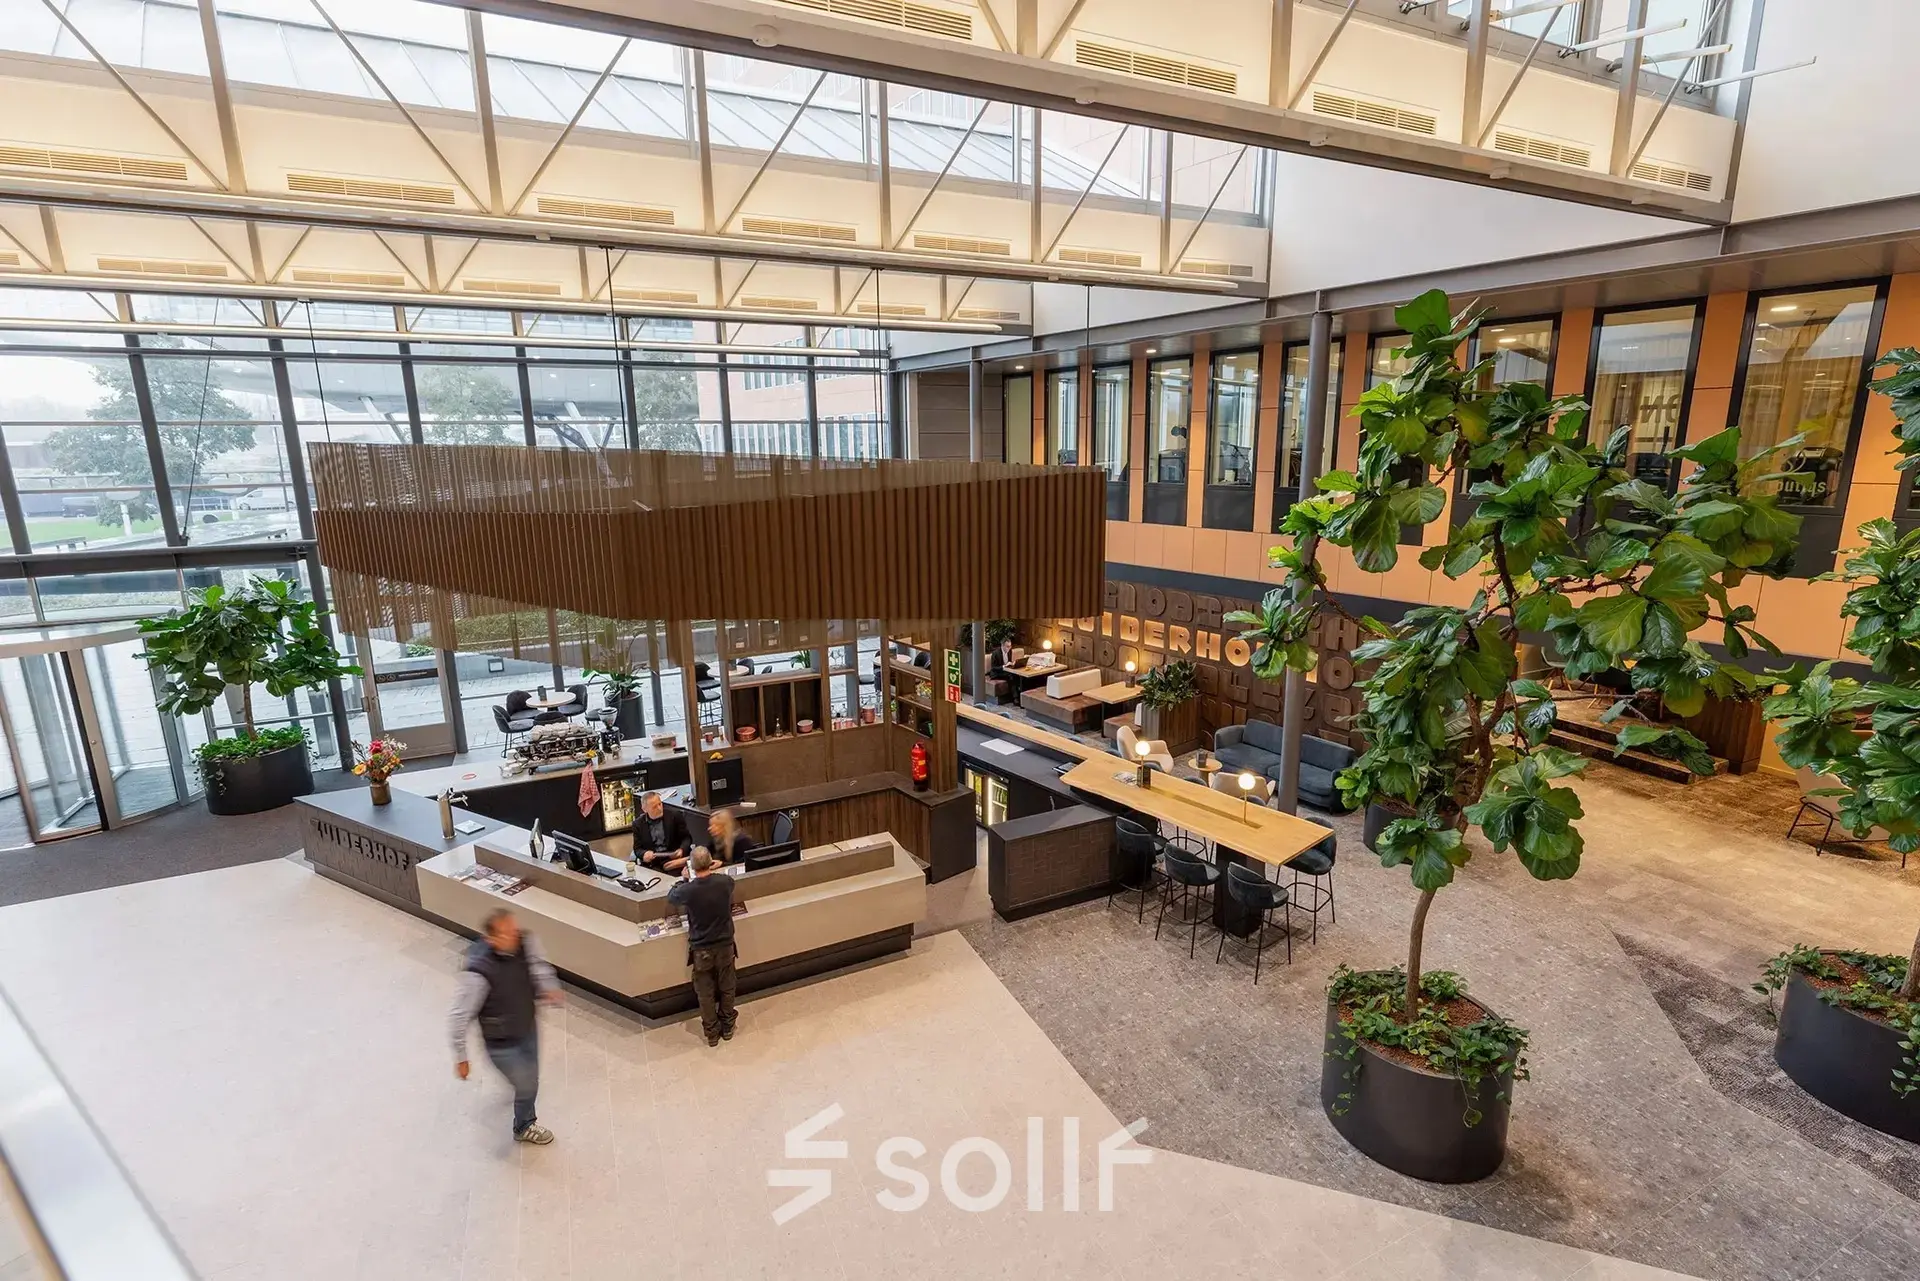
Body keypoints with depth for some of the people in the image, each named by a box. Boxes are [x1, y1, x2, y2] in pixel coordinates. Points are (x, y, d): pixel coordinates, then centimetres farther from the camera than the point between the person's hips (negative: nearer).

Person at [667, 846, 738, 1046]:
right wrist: (715, 871, 21)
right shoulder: (725, 882, -18)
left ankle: (712, 1033, 30)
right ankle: (727, 1028, 36)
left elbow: (670, 897, 3)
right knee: (726, 989, 21)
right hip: (725, 945, 2)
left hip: (701, 950, -2)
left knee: (706, 994, 17)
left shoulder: (688, 891, -22)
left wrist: (684, 879, 17)